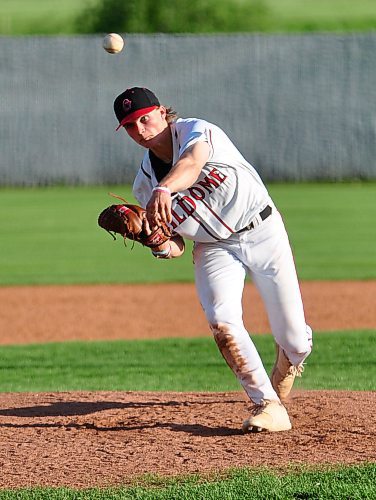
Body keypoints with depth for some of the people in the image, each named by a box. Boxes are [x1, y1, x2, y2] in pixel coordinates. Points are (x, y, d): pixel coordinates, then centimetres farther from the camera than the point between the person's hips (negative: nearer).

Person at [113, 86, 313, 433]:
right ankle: (267, 405, -20)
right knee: (221, 319, -26)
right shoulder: (145, 184, -1)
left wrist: (165, 188, -65)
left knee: (295, 341, -1)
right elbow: (175, 248, 3)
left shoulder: (197, 131, -17)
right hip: (214, 248, 4)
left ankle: (288, 364, 37)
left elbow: (193, 162, -44)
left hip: (263, 231, -4)